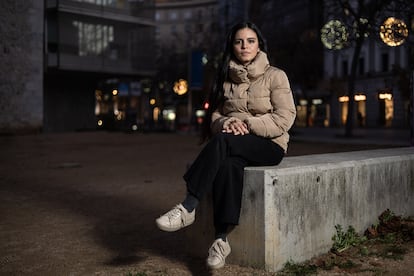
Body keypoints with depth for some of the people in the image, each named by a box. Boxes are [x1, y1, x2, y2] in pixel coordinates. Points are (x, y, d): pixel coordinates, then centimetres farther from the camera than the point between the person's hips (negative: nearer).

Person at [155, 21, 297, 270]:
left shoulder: (275, 76, 1)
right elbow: (215, 116, 10)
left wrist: (246, 124, -18)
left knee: (223, 143, -34)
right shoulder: (226, 79, 13)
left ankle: (188, 208, -33)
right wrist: (227, 123, -14)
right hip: (233, 145, 3)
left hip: (269, 145, -3)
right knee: (228, 165, -35)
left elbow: (284, 118, -8)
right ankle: (221, 240, -34)